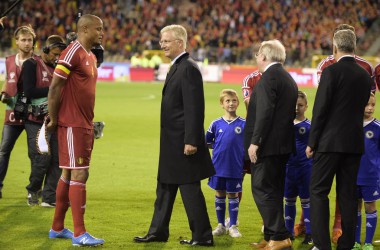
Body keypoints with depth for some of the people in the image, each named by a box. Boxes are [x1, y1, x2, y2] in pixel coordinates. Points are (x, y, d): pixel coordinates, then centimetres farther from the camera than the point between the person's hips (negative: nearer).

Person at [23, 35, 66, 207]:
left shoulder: (57, 67, 15)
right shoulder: (31, 64, -4)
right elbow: (28, 91, -15)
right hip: (36, 122, -6)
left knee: (57, 159, -3)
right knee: (42, 159, -11)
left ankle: (50, 198, 3)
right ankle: (33, 191, 15)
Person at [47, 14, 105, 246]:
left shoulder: (91, 57, 15)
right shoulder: (72, 53, -14)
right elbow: (54, 88, -15)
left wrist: (90, 122, 14)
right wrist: (53, 120, -11)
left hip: (85, 125, 9)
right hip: (72, 125, -9)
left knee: (69, 174, 13)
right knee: (79, 175, -9)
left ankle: (58, 228, 21)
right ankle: (79, 234, -8)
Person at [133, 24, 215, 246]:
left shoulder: (189, 69, -17)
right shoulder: (177, 67, 14)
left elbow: (194, 108, -22)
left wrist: (191, 141, -24)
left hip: (183, 142, -10)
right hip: (172, 143, 10)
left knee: (190, 189, -4)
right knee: (165, 187, 16)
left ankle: (202, 236, 3)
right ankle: (158, 232, 24)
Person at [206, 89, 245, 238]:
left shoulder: (244, 124, -2)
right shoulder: (216, 124, 2)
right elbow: (206, 142, 12)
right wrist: (218, 147, -1)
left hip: (236, 167, -2)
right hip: (218, 166, 2)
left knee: (233, 195, 5)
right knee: (219, 194, 9)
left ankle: (233, 226, 14)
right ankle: (221, 225, 19)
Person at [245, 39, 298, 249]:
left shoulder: (269, 77, -13)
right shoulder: (288, 79, 18)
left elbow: (265, 112, -21)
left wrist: (255, 141, -20)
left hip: (268, 145, -10)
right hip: (283, 145, 10)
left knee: (262, 190, -8)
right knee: (274, 191, 14)